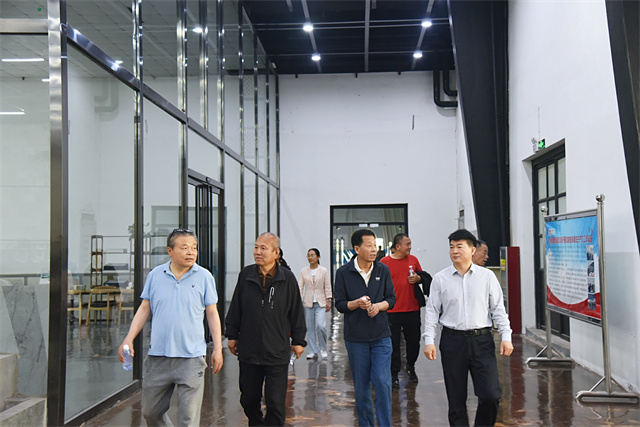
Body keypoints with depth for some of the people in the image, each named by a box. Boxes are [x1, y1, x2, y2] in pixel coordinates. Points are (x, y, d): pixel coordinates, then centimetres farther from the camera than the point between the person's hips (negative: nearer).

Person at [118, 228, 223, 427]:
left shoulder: (204, 277, 0)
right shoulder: (155, 275, 5)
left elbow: (212, 313, 5)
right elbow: (144, 309, 11)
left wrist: (217, 348, 1)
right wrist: (128, 339, 2)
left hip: (191, 358, -3)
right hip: (158, 356, 3)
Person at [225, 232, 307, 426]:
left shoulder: (287, 278, -2)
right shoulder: (245, 275, 3)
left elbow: (296, 312, 5)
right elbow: (235, 309, 11)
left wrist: (298, 341, 6)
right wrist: (232, 335, 11)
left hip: (277, 354, -2)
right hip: (248, 352, 3)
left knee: (275, 404, -3)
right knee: (248, 400, 15)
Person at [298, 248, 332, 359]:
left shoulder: (323, 271, 2)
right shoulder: (304, 271, 6)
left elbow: (327, 287, 4)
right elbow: (300, 286, 4)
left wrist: (328, 301, 0)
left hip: (320, 303, -2)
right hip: (308, 303, 2)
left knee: (320, 326, -15)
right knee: (310, 328, 3)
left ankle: (323, 348, 6)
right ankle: (314, 351, 12)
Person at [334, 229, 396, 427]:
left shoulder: (383, 270, 3)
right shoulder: (343, 273, -3)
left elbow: (391, 298, 9)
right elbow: (339, 304, -1)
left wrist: (379, 306, -12)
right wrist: (356, 304, -19)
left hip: (381, 336, 1)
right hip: (355, 338, -1)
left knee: (383, 382, -7)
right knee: (361, 386, 9)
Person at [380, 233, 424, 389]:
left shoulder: (413, 260, 6)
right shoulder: (384, 262, -4)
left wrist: (417, 278, -5)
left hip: (412, 309, 3)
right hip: (392, 311, -3)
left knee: (413, 341, 12)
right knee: (394, 344, 3)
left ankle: (411, 367, 38)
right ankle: (394, 376, 15)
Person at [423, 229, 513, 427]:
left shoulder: (487, 276, 3)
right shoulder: (440, 279, 3)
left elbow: (498, 309, 6)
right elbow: (432, 311, 5)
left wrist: (506, 337, -2)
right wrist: (429, 340, -2)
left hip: (482, 340, 0)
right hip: (452, 341, 0)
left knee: (491, 395, -6)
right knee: (456, 398, 6)